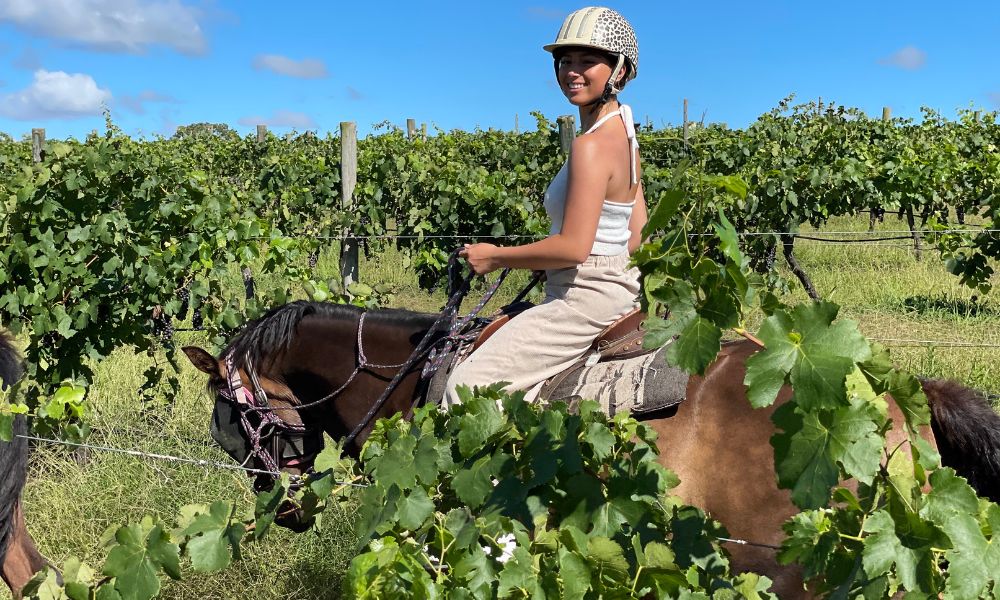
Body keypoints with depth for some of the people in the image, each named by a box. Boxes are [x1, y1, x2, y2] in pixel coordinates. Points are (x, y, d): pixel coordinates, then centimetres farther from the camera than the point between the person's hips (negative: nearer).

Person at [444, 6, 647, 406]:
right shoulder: (623, 136, 9)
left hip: (585, 298, -11)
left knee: (468, 385, -9)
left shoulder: (591, 146, -20)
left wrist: (495, 257, -13)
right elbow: (638, 235, 14)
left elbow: (574, 247, -25)